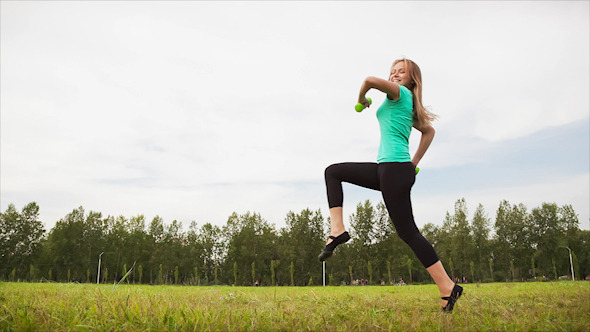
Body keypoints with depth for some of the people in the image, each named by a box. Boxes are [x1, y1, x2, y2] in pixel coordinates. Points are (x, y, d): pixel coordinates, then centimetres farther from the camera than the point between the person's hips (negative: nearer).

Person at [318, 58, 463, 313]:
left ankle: (448, 289, 1)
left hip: (396, 168, -10)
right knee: (333, 172, 15)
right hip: (385, 168, 10)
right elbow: (429, 131, 32)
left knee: (407, 231, -7)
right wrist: (415, 162, 28)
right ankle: (338, 230, 3)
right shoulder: (408, 105, 22)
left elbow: (370, 80, -19)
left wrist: (361, 98, 2)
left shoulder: (401, 93, -3)